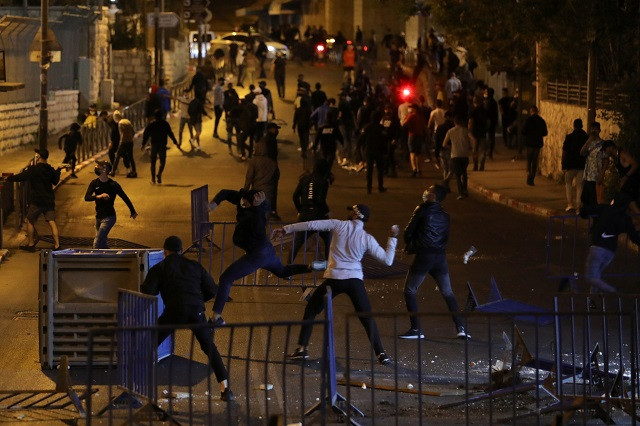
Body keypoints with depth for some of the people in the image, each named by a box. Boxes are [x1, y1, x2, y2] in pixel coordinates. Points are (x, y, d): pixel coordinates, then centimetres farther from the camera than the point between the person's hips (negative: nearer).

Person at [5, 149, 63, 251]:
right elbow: (55, 181, 20)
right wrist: (58, 170, 34)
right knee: (52, 222, 2)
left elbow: (20, 177, -8)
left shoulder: (33, 170, -13)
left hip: (36, 201, -5)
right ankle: (57, 245, -3)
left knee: (30, 221, 11)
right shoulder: (50, 170, 4)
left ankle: (31, 244, 15)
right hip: (49, 200, 5)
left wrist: (9, 178, 9)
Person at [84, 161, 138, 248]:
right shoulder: (94, 183, 1)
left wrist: (133, 212, 6)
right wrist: (99, 196, -30)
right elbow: (86, 197, -10)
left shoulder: (113, 185, -12)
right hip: (98, 217, 6)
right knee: (102, 244, 14)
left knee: (97, 244, -15)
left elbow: (125, 198, -2)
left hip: (109, 217, -6)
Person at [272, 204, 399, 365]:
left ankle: (301, 349, 11)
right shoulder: (367, 238, 3)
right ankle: (381, 354, 1)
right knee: (367, 318, 10)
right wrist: (393, 238, 16)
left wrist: (285, 229, 3)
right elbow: (387, 260, 3)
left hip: (333, 279, -1)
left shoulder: (339, 225, 1)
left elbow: (311, 225, -4)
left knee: (310, 311, 16)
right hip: (355, 280, 1)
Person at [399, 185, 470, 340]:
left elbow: (409, 232, -2)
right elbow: (446, 238, 16)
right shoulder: (445, 216, 11)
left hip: (423, 257, -5)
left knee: (410, 292, 7)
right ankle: (460, 328, 6)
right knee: (448, 294, 15)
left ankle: (416, 329, 0)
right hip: (440, 257, 5)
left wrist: (408, 246, 17)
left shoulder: (421, 211, -5)